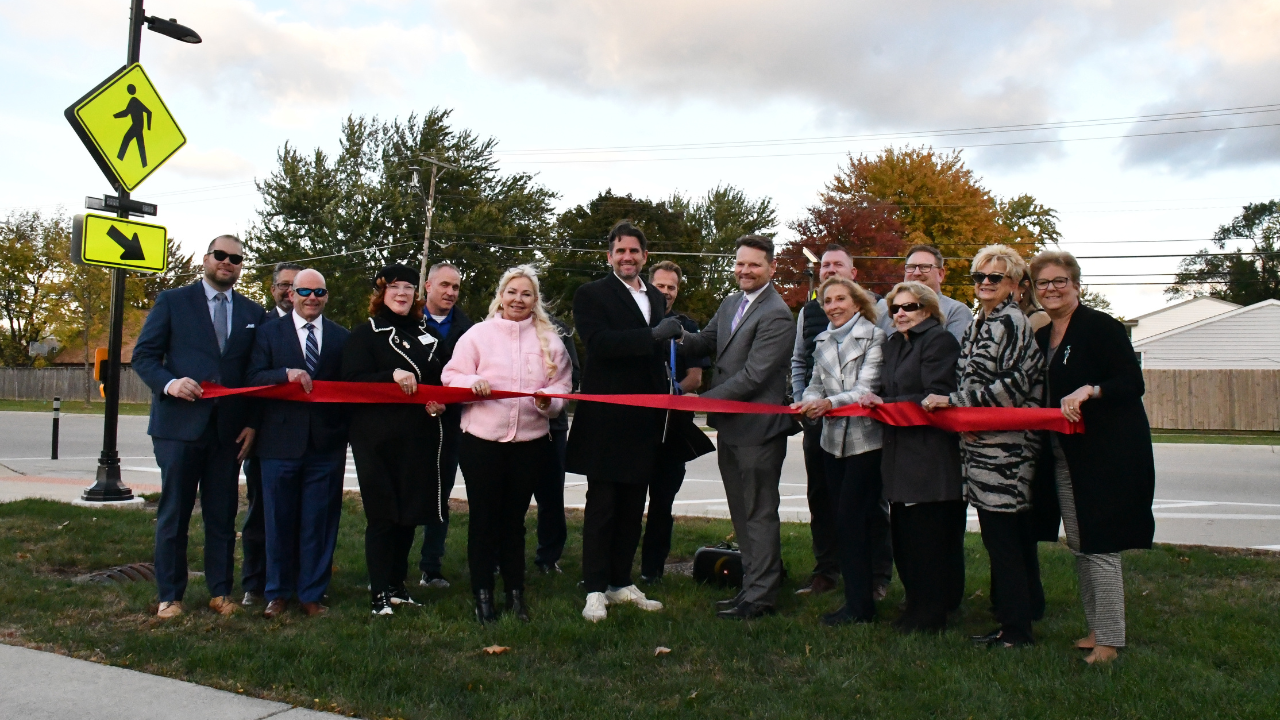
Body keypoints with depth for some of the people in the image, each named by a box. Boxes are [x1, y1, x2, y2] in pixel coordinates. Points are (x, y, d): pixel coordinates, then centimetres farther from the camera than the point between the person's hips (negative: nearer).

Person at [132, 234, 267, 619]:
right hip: (179, 424, -2)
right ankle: (170, 596, 15)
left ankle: (220, 592, 17)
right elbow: (144, 355, 1)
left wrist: (253, 423, 2)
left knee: (223, 515, 7)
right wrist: (169, 383, -18)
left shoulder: (253, 313, 12)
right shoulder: (172, 301, 5)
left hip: (229, 429, 2)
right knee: (174, 513, 4)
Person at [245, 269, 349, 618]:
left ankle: (312, 595, 16)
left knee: (319, 522, 5)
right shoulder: (269, 332, 7)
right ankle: (278, 593, 22)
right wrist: (286, 374, -21)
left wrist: (346, 430, -4)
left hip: (326, 444, 1)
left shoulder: (341, 337, 10)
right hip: (281, 442, -1)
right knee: (279, 521, 8)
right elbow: (253, 378, -3)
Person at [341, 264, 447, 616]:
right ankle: (380, 591, 7)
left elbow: (440, 379, 23)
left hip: (419, 437, 5)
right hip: (378, 438, -4)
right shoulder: (364, 334, 2)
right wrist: (392, 375, -23)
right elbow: (351, 380, -9)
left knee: (410, 513, 8)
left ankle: (397, 584, 22)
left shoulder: (429, 335, 16)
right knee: (382, 514, -2)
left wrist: (440, 402, 1)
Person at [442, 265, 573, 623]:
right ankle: (482, 593, 15)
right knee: (484, 517, 5)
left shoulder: (550, 340, 8)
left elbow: (562, 385, 7)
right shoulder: (478, 334, 4)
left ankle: (515, 591, 22)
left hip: (530, 441, 2)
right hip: (482, 438, -1)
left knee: (515, 517, 11)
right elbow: (451, 376, 3)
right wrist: (472, 383, -17)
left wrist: (548, 399, -14)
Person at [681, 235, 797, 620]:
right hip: (730, 426, 9)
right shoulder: (731, 303, 10)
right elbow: (707, 342, 15)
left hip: (757, 428, -9)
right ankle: (752, 584, 34)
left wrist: (701, 400, -19)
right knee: (742, 514, 19)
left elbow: (752, 376, -22)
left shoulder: (776, 316, -18)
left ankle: (760, 596, 15)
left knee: (759, 515, 3)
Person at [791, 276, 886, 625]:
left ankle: (859, 606, 6)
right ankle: (858, 598, 22)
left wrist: (830, 402, -28)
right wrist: (808, 401, -10)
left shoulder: (874, 337, -5)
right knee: (845, 522, 11)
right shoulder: (823, 341, 13)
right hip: (833, 440, 6)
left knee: (851, 522, -6)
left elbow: (867, 388, -14)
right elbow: (816, 384, 13)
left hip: (865, 440, -6)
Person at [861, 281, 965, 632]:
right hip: (901, 455, 8)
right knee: (904, 535, 12)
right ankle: (918, 607, 24)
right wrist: (876, 402, 2)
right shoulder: (894, 343, 17)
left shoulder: (940, 340, -8)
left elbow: (937, 397, -16)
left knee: (928, 536, -2)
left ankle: (929, 615, 9)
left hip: (931, 455, -8)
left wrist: (886, 404, -16)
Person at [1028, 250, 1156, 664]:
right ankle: (1096, 629, 25)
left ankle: (1109, 642, 4)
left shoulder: (1102, 327, -10)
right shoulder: (1042, 338, 13)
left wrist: (1089, 390, -31)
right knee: (1079, 548, 13)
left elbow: (1132, 384, -16)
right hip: (1063, 456, 8)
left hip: (1105, 455, -8)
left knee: (1100, 548, -6)